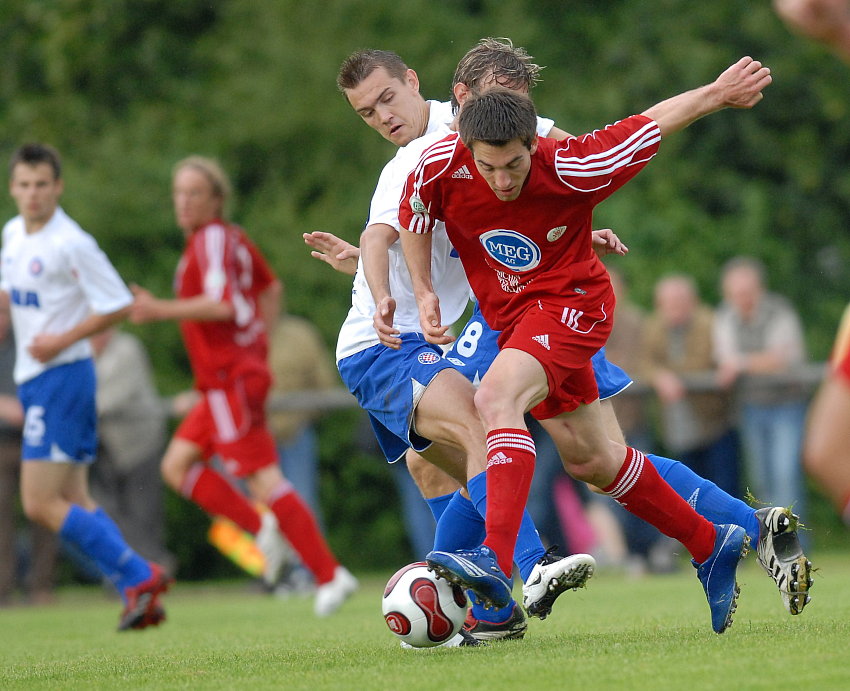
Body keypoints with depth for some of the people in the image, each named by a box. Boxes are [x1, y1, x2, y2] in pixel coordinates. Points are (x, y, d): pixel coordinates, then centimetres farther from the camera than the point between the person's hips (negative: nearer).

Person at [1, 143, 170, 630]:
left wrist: (63, 340, -17)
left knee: (41, 504, -13)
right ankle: (140, 589, 6)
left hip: (62, 375, -9)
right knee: (73, 503, 7)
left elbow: (119, 305, -14)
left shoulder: (71, 244, -15)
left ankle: (137, 575, -10)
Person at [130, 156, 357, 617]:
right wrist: (260, 344, 26)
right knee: (177, 466, 10)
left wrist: (160, 311, -25)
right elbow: (270, 289, 27)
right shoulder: (232, 238, 16)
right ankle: (264, 528, 5)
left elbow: (222, 305, -25)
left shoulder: (211, 239, -13)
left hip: (231, 380, -10)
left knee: (263, 479, -10)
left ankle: (330, 575, -10)